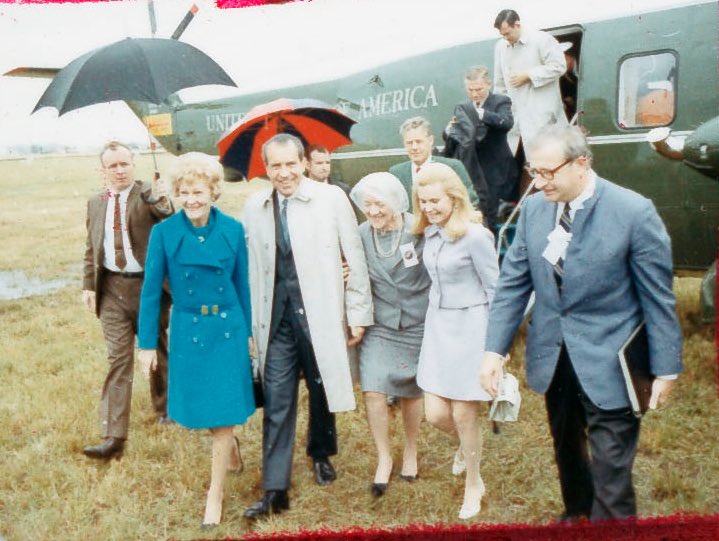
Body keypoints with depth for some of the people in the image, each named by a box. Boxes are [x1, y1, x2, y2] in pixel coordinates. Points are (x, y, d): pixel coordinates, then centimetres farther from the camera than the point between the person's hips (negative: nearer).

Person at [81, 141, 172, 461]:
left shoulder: (149, 196, -6)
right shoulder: (96, 203, 8)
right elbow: (91, 248, 14)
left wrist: (160, 202, -42)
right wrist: (89, 285, 8)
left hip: (148, 285, -2)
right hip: (112, 288, 3)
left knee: (157, 351, 14)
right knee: (118, 359, -1)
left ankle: (164, 408, 38)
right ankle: (113, 437, -2)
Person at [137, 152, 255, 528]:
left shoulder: (232, 229, -5)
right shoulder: (164, 232, -9)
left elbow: (242, 284, 4)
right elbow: (151, 290, -4)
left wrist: (247, 331, 8)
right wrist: (147, 343, -2)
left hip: (228, 328, 0)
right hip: (188, 331, 0)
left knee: (223, 412, 2)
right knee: (201, 407, 15)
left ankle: (216, 493, 16)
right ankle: (230, 445, 48)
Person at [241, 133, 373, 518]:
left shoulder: (331, 198, -7)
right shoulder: (254, 208, 2)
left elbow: (355, 259, -3)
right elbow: (252, 267, 6)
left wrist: (359, 314, -3)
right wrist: (252, 320, 7)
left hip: (319, 314, -1)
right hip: (276, 319, 2)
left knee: (321, 389, 16)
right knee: (276, 403, 3)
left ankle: (321, 453, 43)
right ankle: (275, 491, 12)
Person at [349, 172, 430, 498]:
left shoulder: (419, 231, -14)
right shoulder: (361, 235, -4)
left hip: (416, 325, -2)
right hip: (379, 326, 2)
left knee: (410, 393, 14)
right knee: (374, 392, -7)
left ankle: (410, 452, 39)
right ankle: (384, 458, 16)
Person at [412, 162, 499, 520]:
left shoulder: (474, 236, -17)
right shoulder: (430, 232, 4)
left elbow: (495, 290, -11)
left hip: (469, 327, -6)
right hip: (437, 325, 6)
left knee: (463, 414, 5)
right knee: (436, 414, 8)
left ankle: (473, 483, 30)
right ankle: (467, 445, 43)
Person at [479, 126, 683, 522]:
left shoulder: (634, 212, -15)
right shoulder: (534, 208, -2)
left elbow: (658, 298, -10)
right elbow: (512, 283, 1)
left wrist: (665, 369, -7)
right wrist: (494, 349, -5)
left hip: (606, 362, -5)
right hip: (552, 356, 5)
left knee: (611, 470, -1)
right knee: (566, 447, 24)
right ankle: (577, 511, 49)